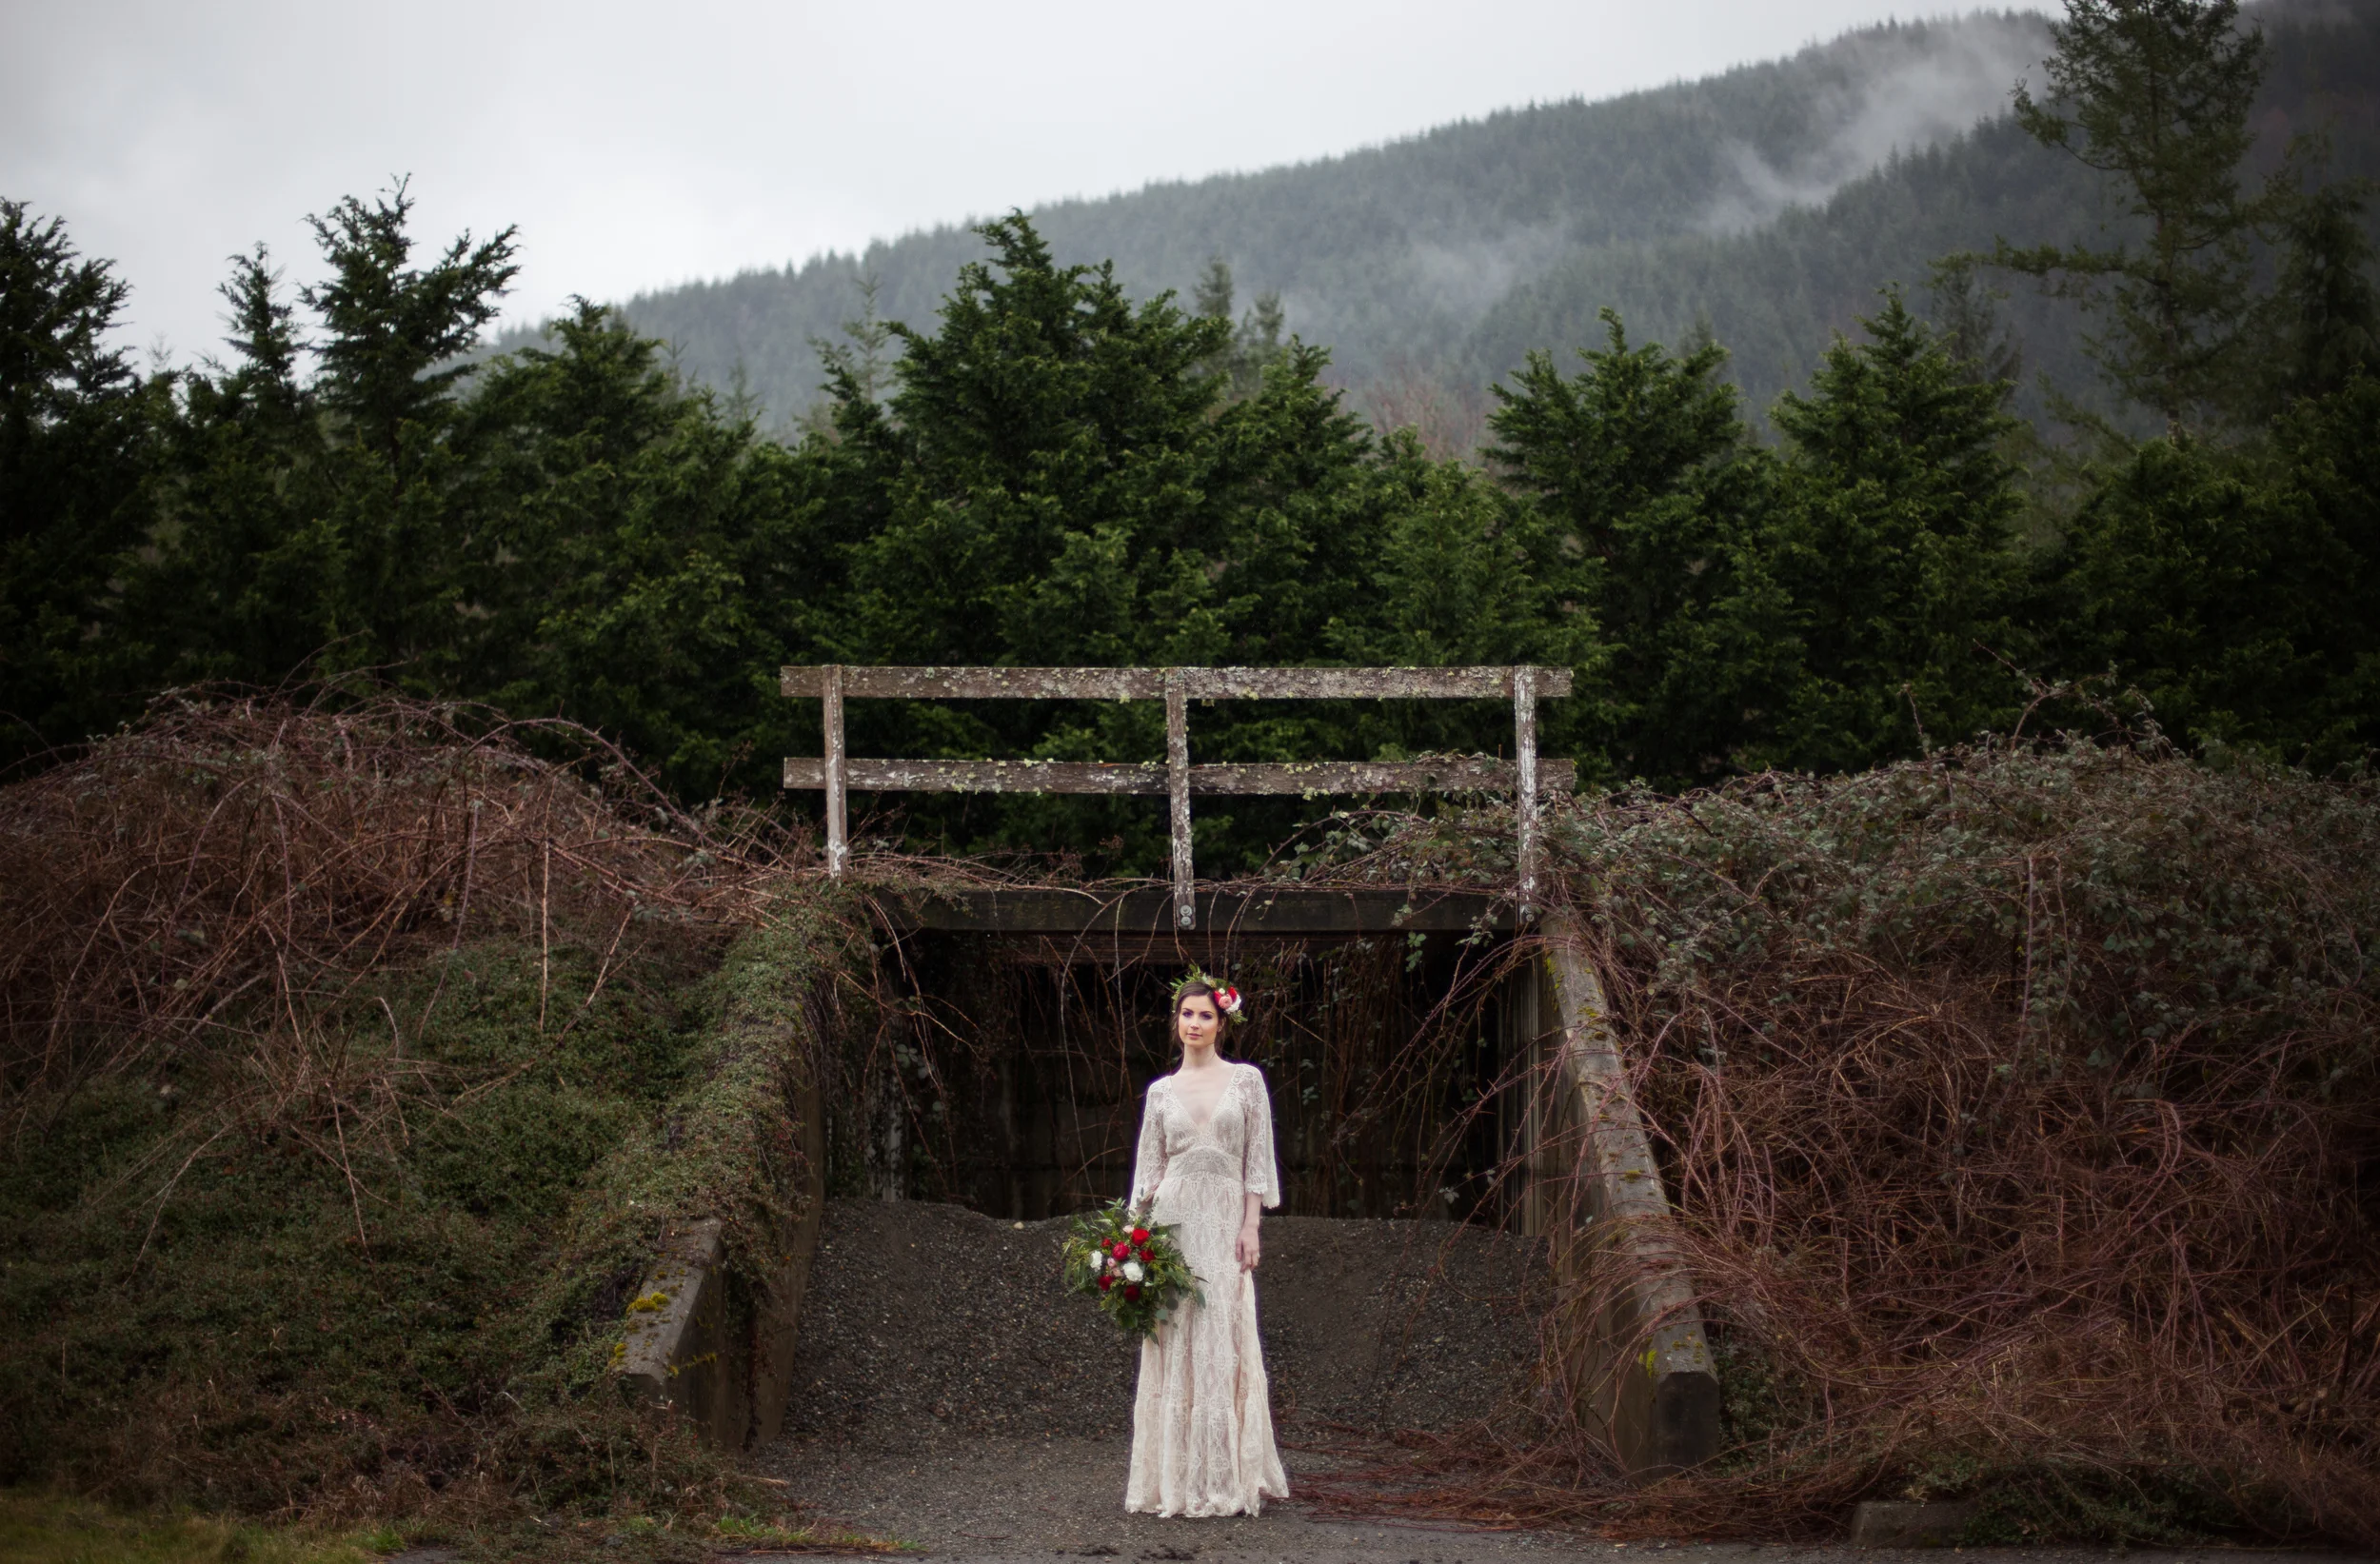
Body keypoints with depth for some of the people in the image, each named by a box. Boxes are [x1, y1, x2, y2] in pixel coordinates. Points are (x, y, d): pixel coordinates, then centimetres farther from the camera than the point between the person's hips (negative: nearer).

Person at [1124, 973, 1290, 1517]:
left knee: (1221, 1349, -4)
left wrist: (1251, 1227, -5)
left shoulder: (1246, 1080, 6)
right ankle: (1174, 1478, 2)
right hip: (1174, 1219, 2)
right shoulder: (1161, 1091, 10)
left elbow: (1257, 1159, 3)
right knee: (1173, 1350, -1)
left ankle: (1223, 1480, 0)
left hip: (1225, 1221, -1)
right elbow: (1150, 1166, 10)